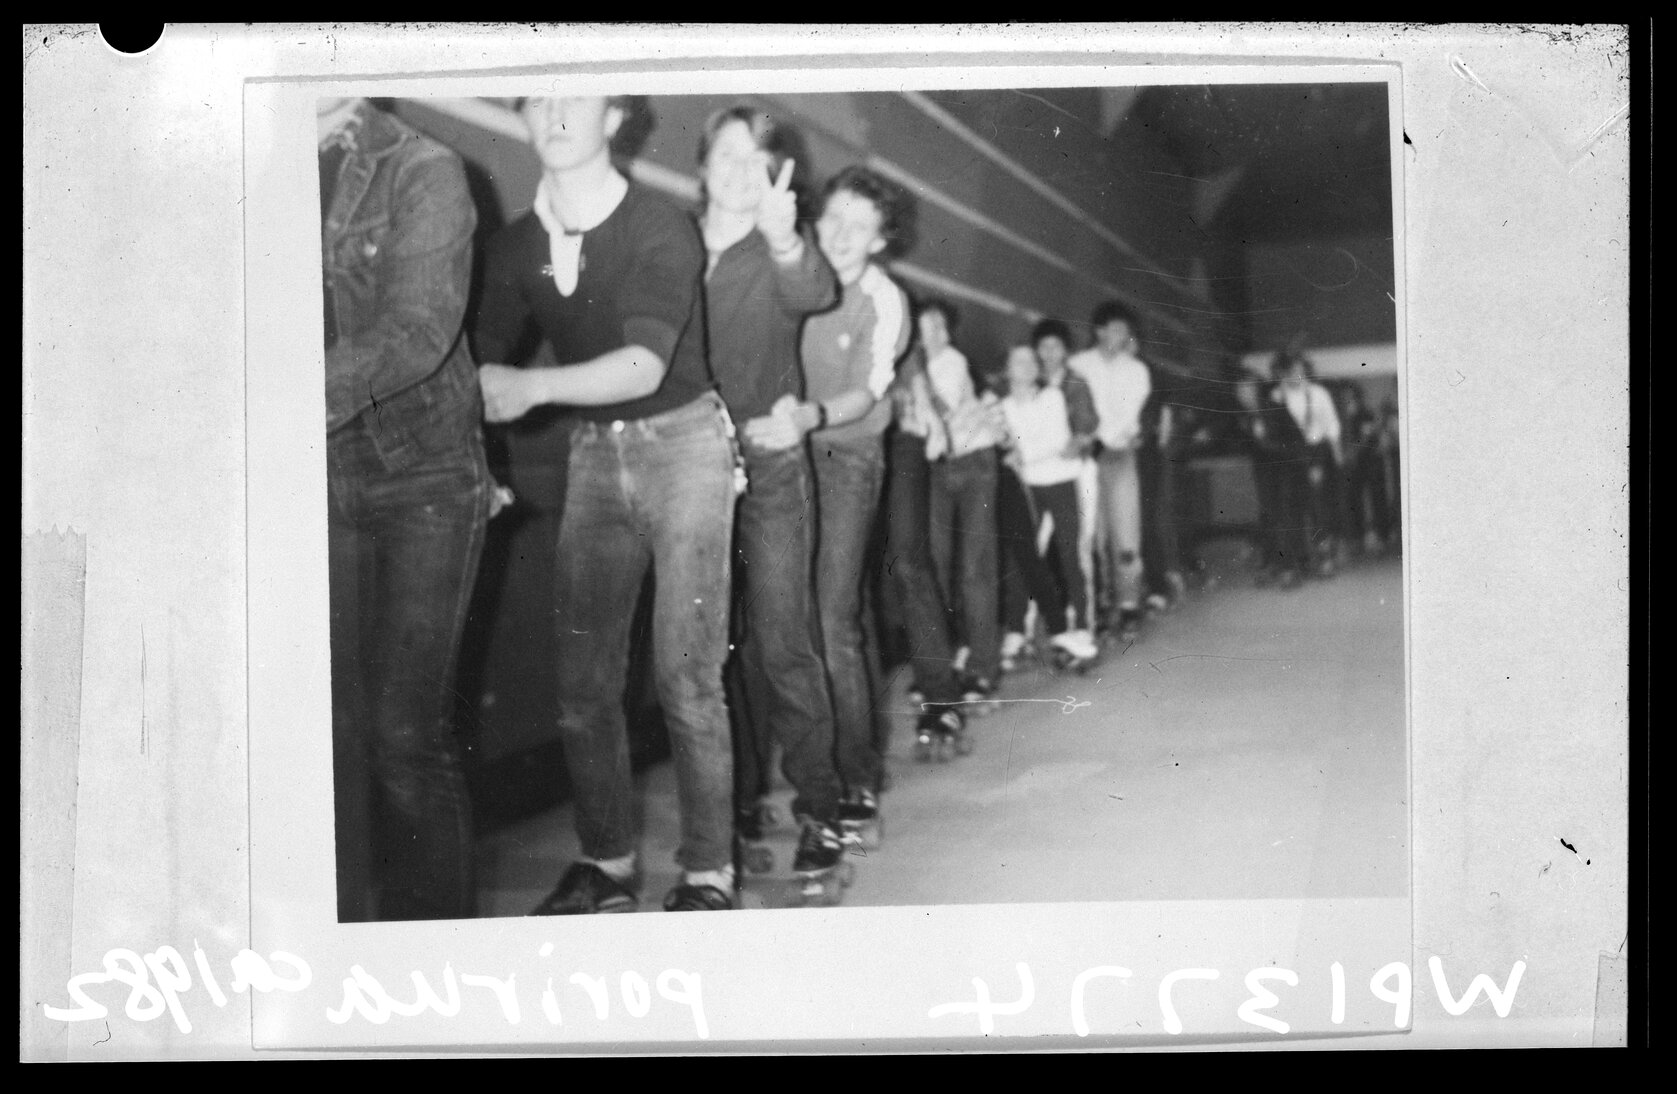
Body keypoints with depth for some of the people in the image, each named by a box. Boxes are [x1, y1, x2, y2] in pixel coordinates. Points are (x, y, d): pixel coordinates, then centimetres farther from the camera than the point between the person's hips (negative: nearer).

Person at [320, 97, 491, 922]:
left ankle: (437, 918, 9)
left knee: (406, 726, -4)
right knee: (330, 719, 2)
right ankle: (345, 917, 13)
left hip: (423, 476, -3)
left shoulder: (424, 173, -6)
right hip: (323, 476, 3)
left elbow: (419, 332, -18)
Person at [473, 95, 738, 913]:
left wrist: (533, 386, -36)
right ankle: (607, 862, 16)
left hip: (680, 442, -5)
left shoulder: (661, 232, -15)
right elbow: (483, 353, 1)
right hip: (591, 453, 5)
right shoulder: (517, 245, 0)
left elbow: (644, 366, -24)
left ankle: (708, 873, 2)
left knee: (685, 676, -7)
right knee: (581, 678, 3)